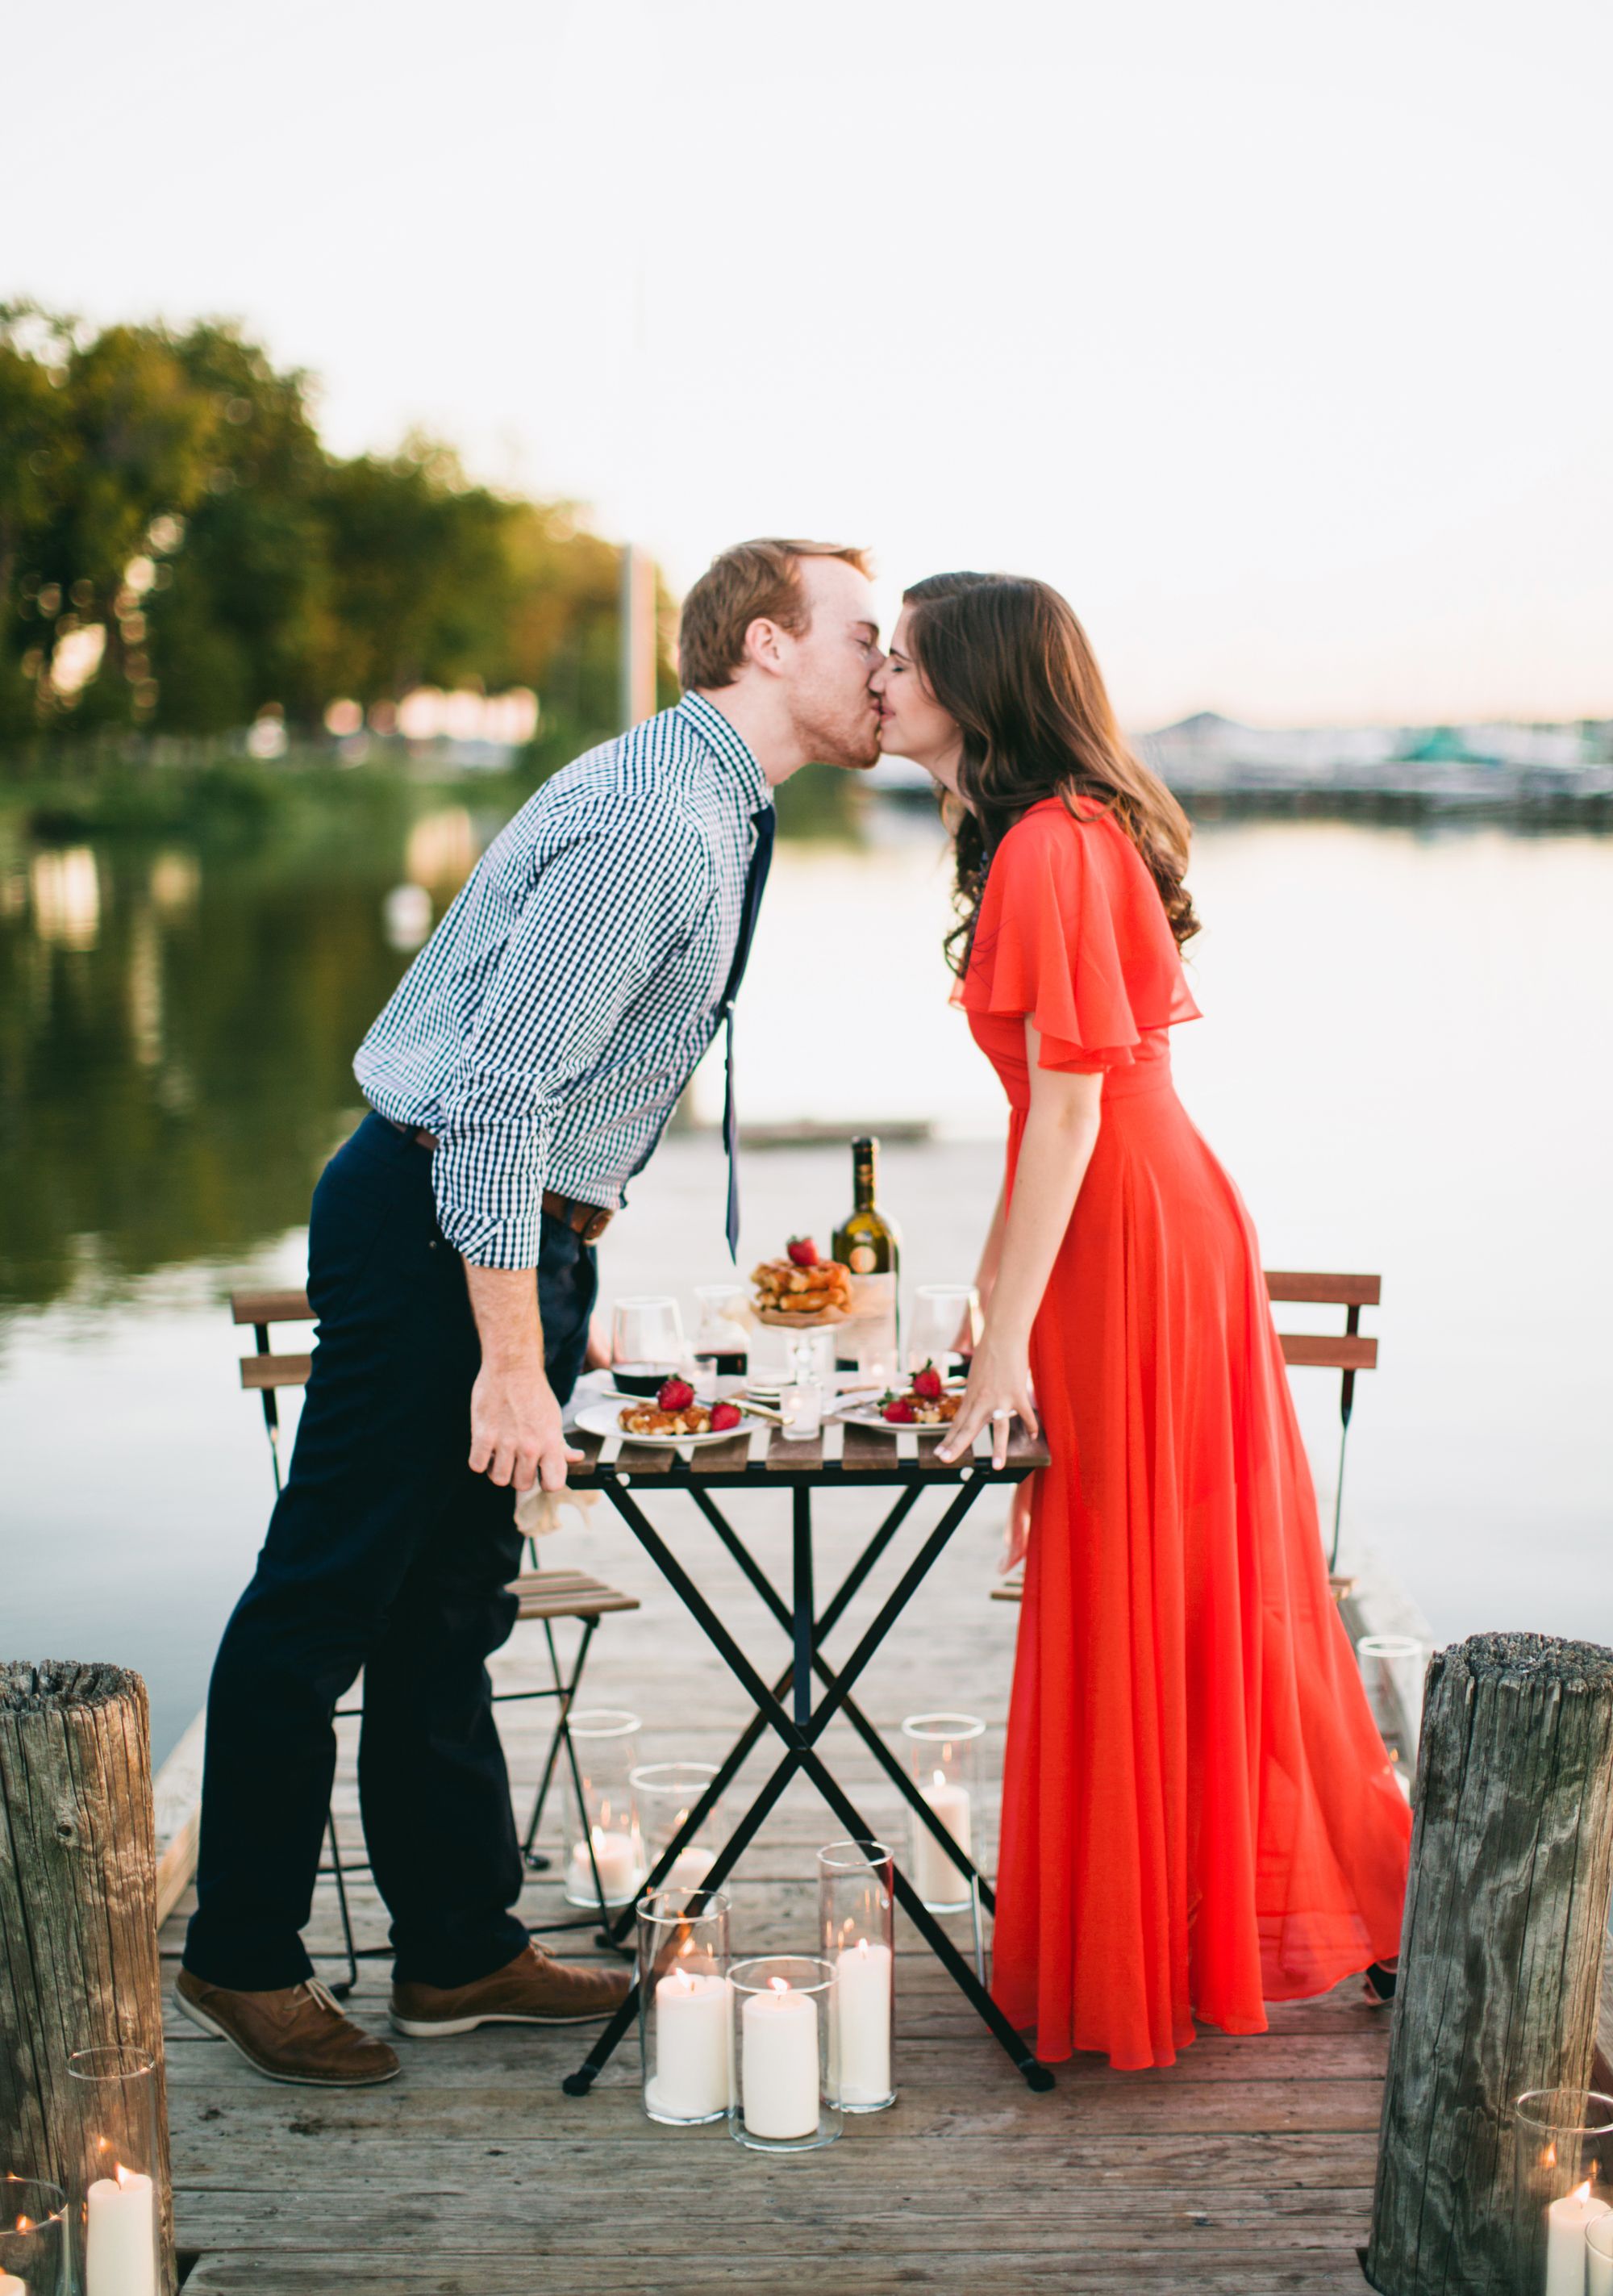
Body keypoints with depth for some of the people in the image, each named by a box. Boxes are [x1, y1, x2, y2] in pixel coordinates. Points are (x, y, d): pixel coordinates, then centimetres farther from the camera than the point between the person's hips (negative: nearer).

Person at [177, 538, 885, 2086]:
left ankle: (460, 1949, 26)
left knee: (449, 1606, 16)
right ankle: (242, 1959, 17)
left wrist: (558, 1301, 21)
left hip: (524, 1228, 10)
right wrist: (513, 1363, -24)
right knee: (325, 1600, 3)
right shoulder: (650, 820, -20)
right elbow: (500, 1088, -25)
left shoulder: (717, 813, 12)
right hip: (432, 1229, -10)